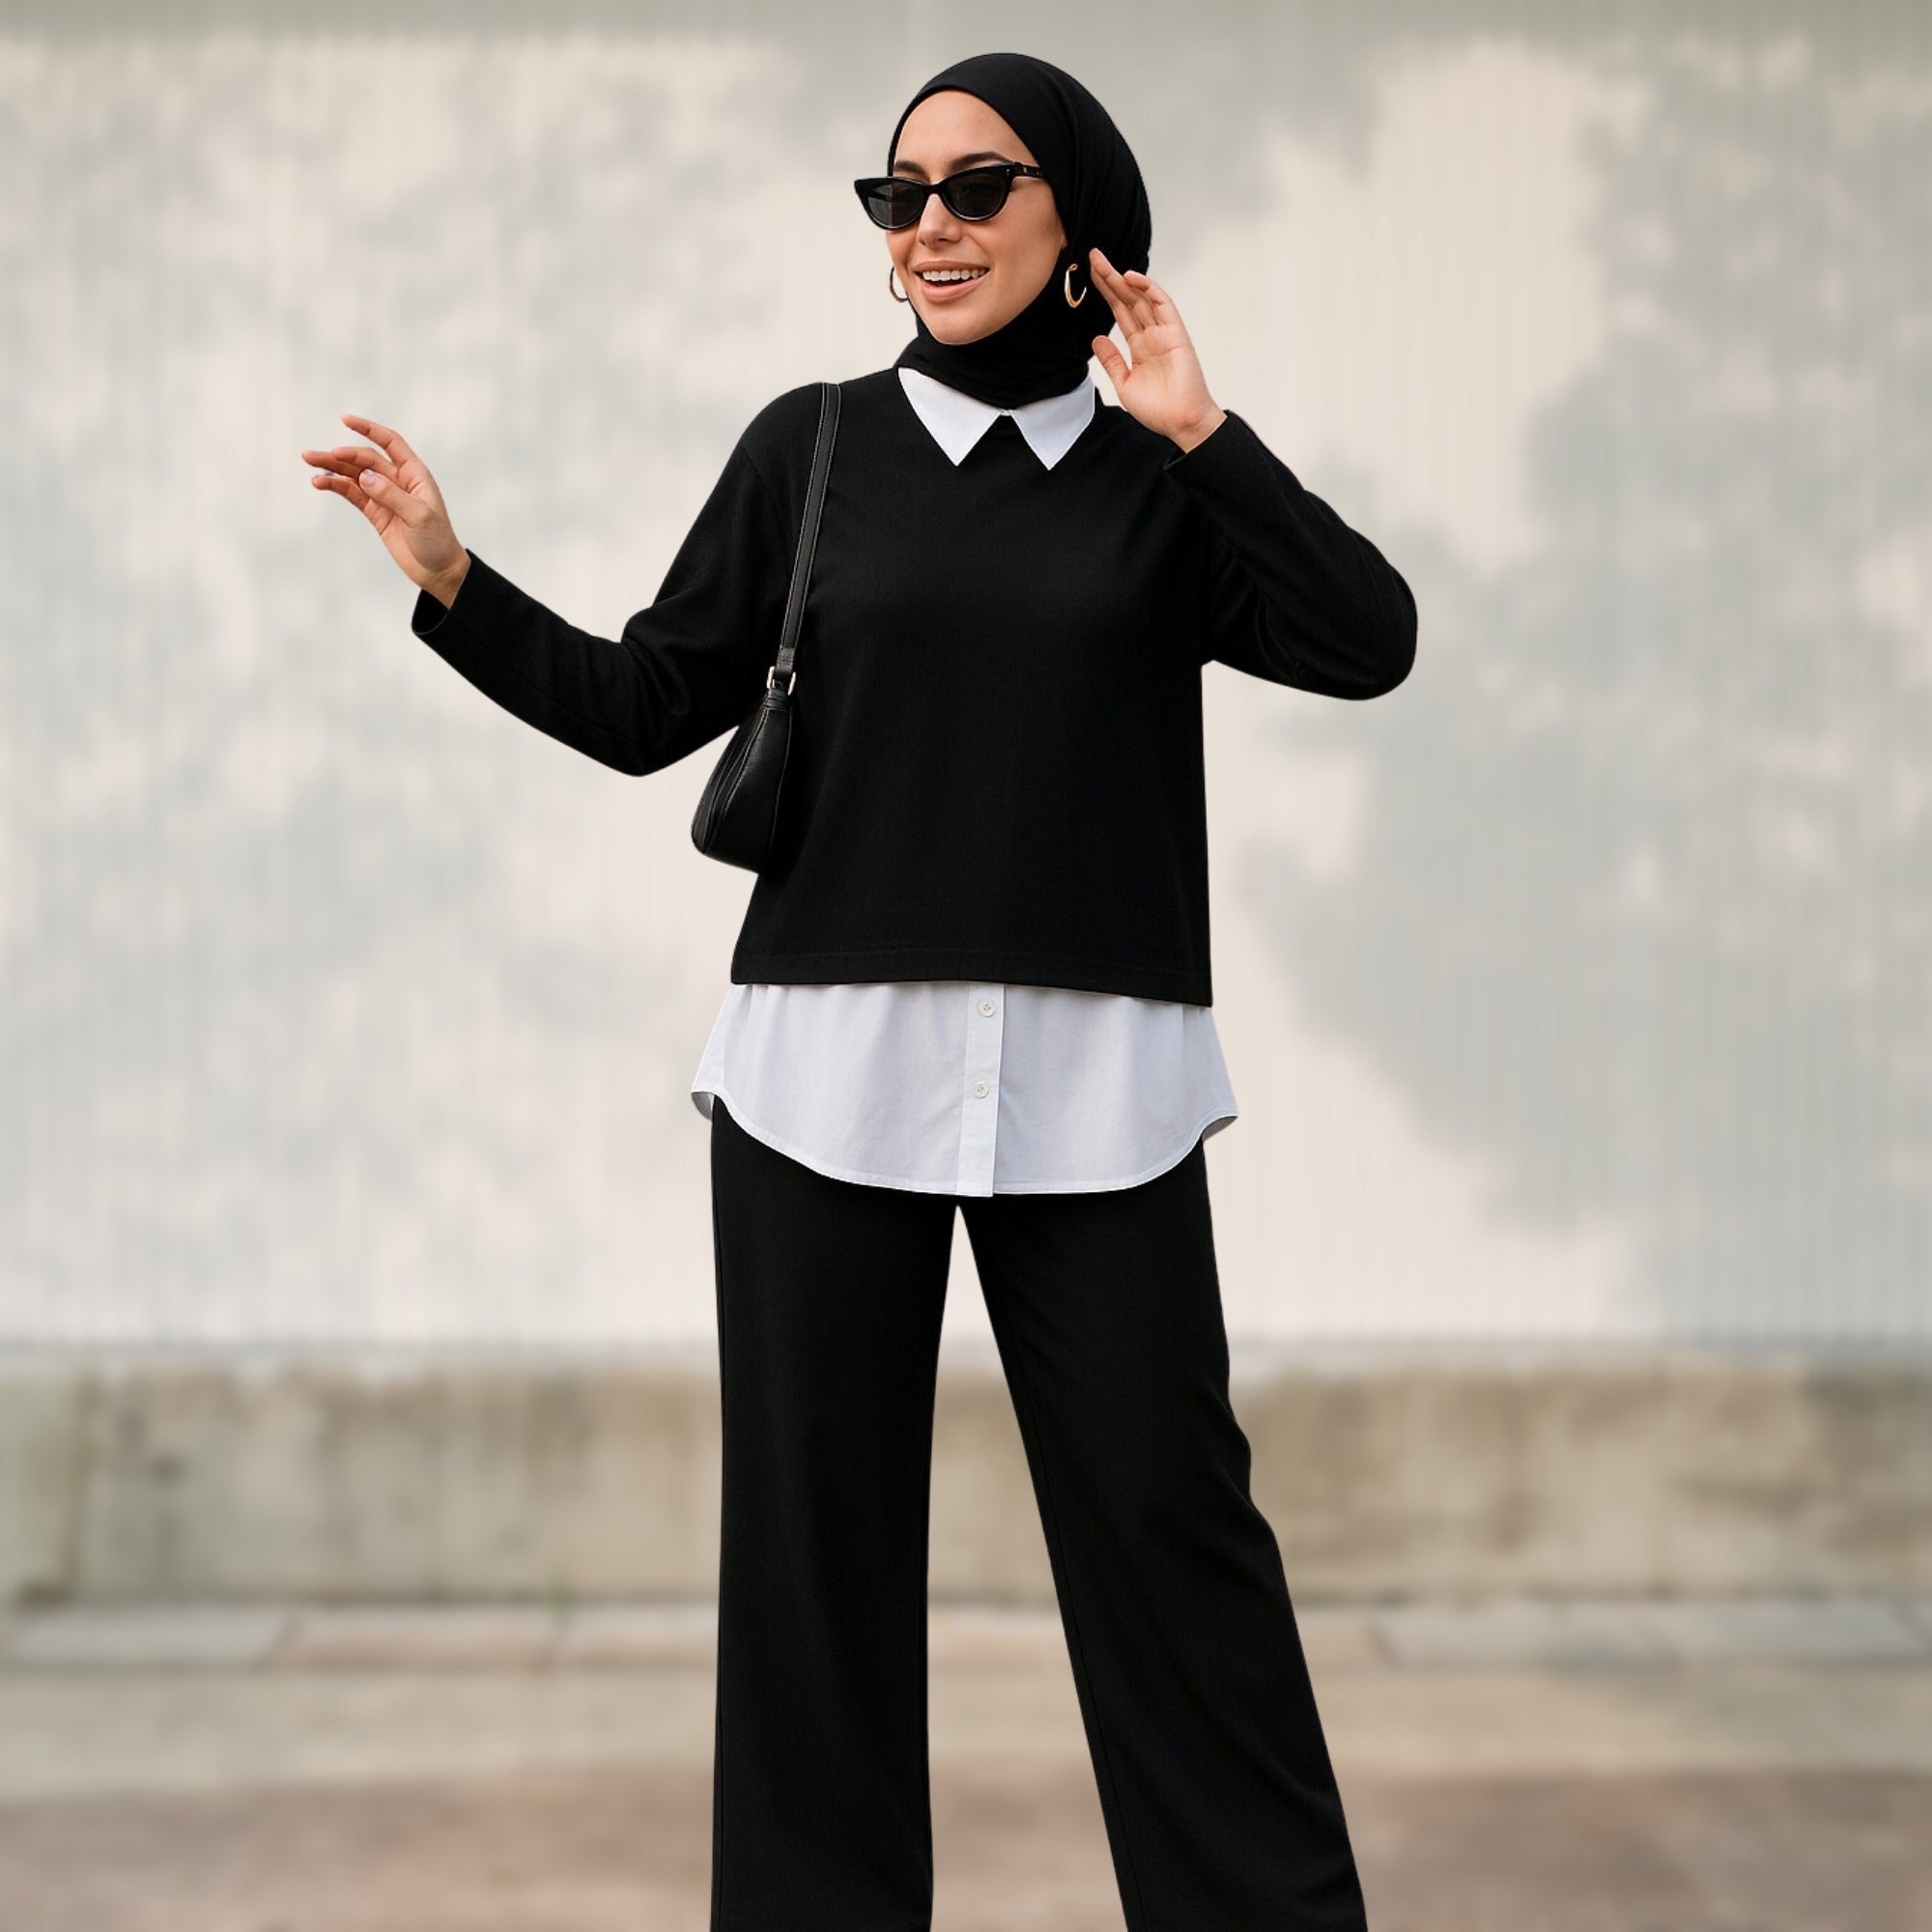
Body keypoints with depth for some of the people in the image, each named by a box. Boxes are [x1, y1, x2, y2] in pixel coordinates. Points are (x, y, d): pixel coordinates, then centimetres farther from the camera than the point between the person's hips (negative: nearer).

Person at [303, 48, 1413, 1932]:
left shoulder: (1164, 481, 9)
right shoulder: (812, 449, 9)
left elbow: (1369, 642, -4)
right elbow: (645, 707, 10)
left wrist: (1202, 435, -10)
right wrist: (451, 579, -1)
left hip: (1092, 1078, 0)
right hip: (827, 1068, 1)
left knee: (1164, 1508, 1)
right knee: (817, 1519, 5)